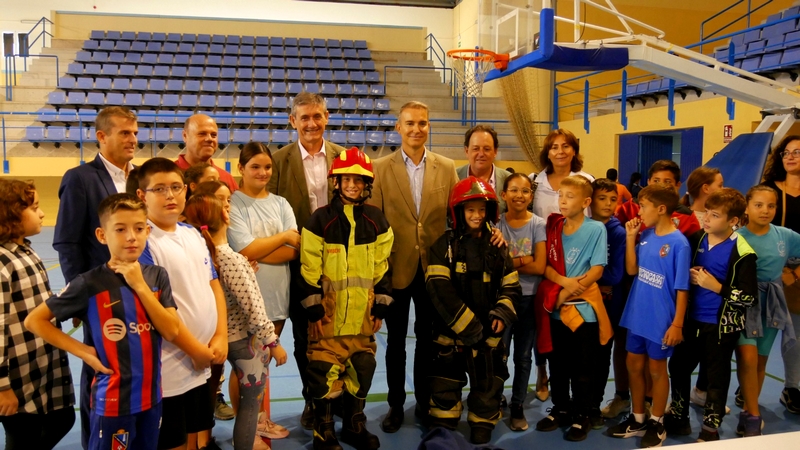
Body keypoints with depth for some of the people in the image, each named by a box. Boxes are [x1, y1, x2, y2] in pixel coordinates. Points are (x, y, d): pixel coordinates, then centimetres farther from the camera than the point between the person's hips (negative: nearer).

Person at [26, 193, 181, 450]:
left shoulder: (157, 276, -2)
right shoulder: (91, 283, -13)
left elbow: (172, 332, -10)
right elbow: (34, 320, -5)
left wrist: (140, 285, -17)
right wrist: (83, 351, -11)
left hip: (151, 396, 4)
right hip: (113, 400, -4)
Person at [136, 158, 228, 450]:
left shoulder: (193, 234, 8)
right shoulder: (143, 242, -15)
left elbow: (213, 284, 9)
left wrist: (221, 336, -2)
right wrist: (195, 349, -13)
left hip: (204, 364, 7)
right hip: (170, 366, -7)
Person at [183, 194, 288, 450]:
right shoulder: (232, 260, -26)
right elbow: (253, 309, -24)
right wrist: (273, 342, -14)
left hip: (229, 338, 8)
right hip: (246, 340, -8)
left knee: (246, 397, 27)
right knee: (250, 403, 8)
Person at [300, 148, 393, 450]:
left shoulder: (377, 221, 4)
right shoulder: (320, 220, -5)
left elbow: (382, 268, 7)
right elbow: (309, 269, -6)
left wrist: (380, 308, 5)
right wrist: (313, 310, -8)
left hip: (363, 311, 3)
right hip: (328, 311, -3)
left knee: (362, 369, 12)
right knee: (324, 371, 0)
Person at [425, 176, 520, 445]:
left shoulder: (497, 247, 7)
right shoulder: (444, 246, -5)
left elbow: (512, 288, 8)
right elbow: (441, 292, -14)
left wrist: (502, 314, -11)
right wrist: (468, 327, -16)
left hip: (489, 335, 3)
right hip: (451, 333, -2)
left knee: (488, 390, 10)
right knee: (445, 390, 8)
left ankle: (482, 435, 26)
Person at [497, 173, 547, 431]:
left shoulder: (538, 225, -5)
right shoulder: (496, 223, -3)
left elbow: (540, 267, -13)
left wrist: (508, 262, -13)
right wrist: (522, 260, -17)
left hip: (529, 298, 0)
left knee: (523, 356, 12)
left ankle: (517, 407, 27)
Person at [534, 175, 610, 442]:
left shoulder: (596, 229, -6)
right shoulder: (553, 226, 6)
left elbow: (597, 270, -10)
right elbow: (545, 264, 2)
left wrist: (569, 292, -13)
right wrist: (565, 281, -16)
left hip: (583, 308, -4)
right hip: (556, 308, 4)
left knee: (583, 369, 6)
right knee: (558, 365, 15)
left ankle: (581, 416, 21)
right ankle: (560, 409, 31)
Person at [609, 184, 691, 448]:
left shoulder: (678, 243, -17)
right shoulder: (645, 236, 1)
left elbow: (682, 288, -14)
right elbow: (631, 270, 3)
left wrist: (677, 324, -14)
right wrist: (630, 237, -4)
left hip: (660, 319, -6)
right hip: (637, 314, 6)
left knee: (656, 370, 10)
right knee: (634, 366, 15)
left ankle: (657, 424, 29)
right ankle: (637, 420, 32)